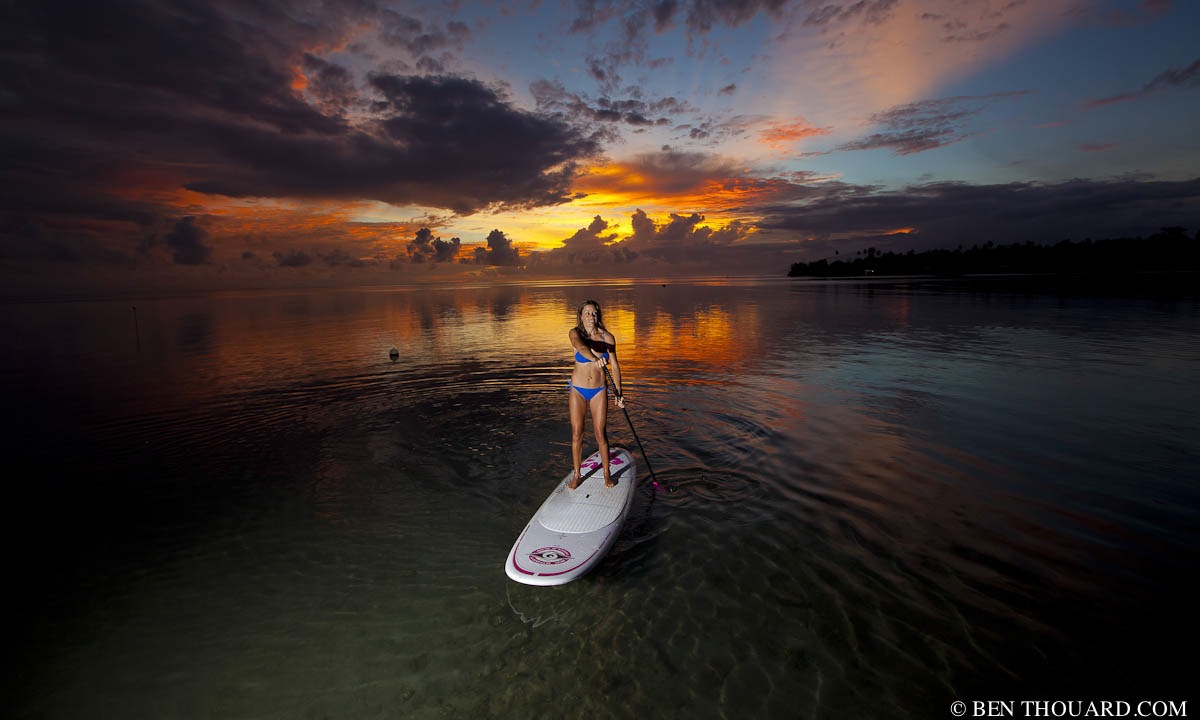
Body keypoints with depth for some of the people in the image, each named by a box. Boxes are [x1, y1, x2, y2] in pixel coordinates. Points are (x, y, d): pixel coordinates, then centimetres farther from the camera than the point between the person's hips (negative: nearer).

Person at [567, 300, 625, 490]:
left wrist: (619, 394, -5)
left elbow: (614, 367, -1)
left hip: (599, 391, 0)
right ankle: (577, 476, 21)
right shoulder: (575, 333, -10)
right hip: (578, 390, 0)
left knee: (601, 434, 3)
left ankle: (607, 474, 21)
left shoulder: (607, 337, -5)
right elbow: (580, 346, -35)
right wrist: (594, 359, -55)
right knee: (576, 434, 6)